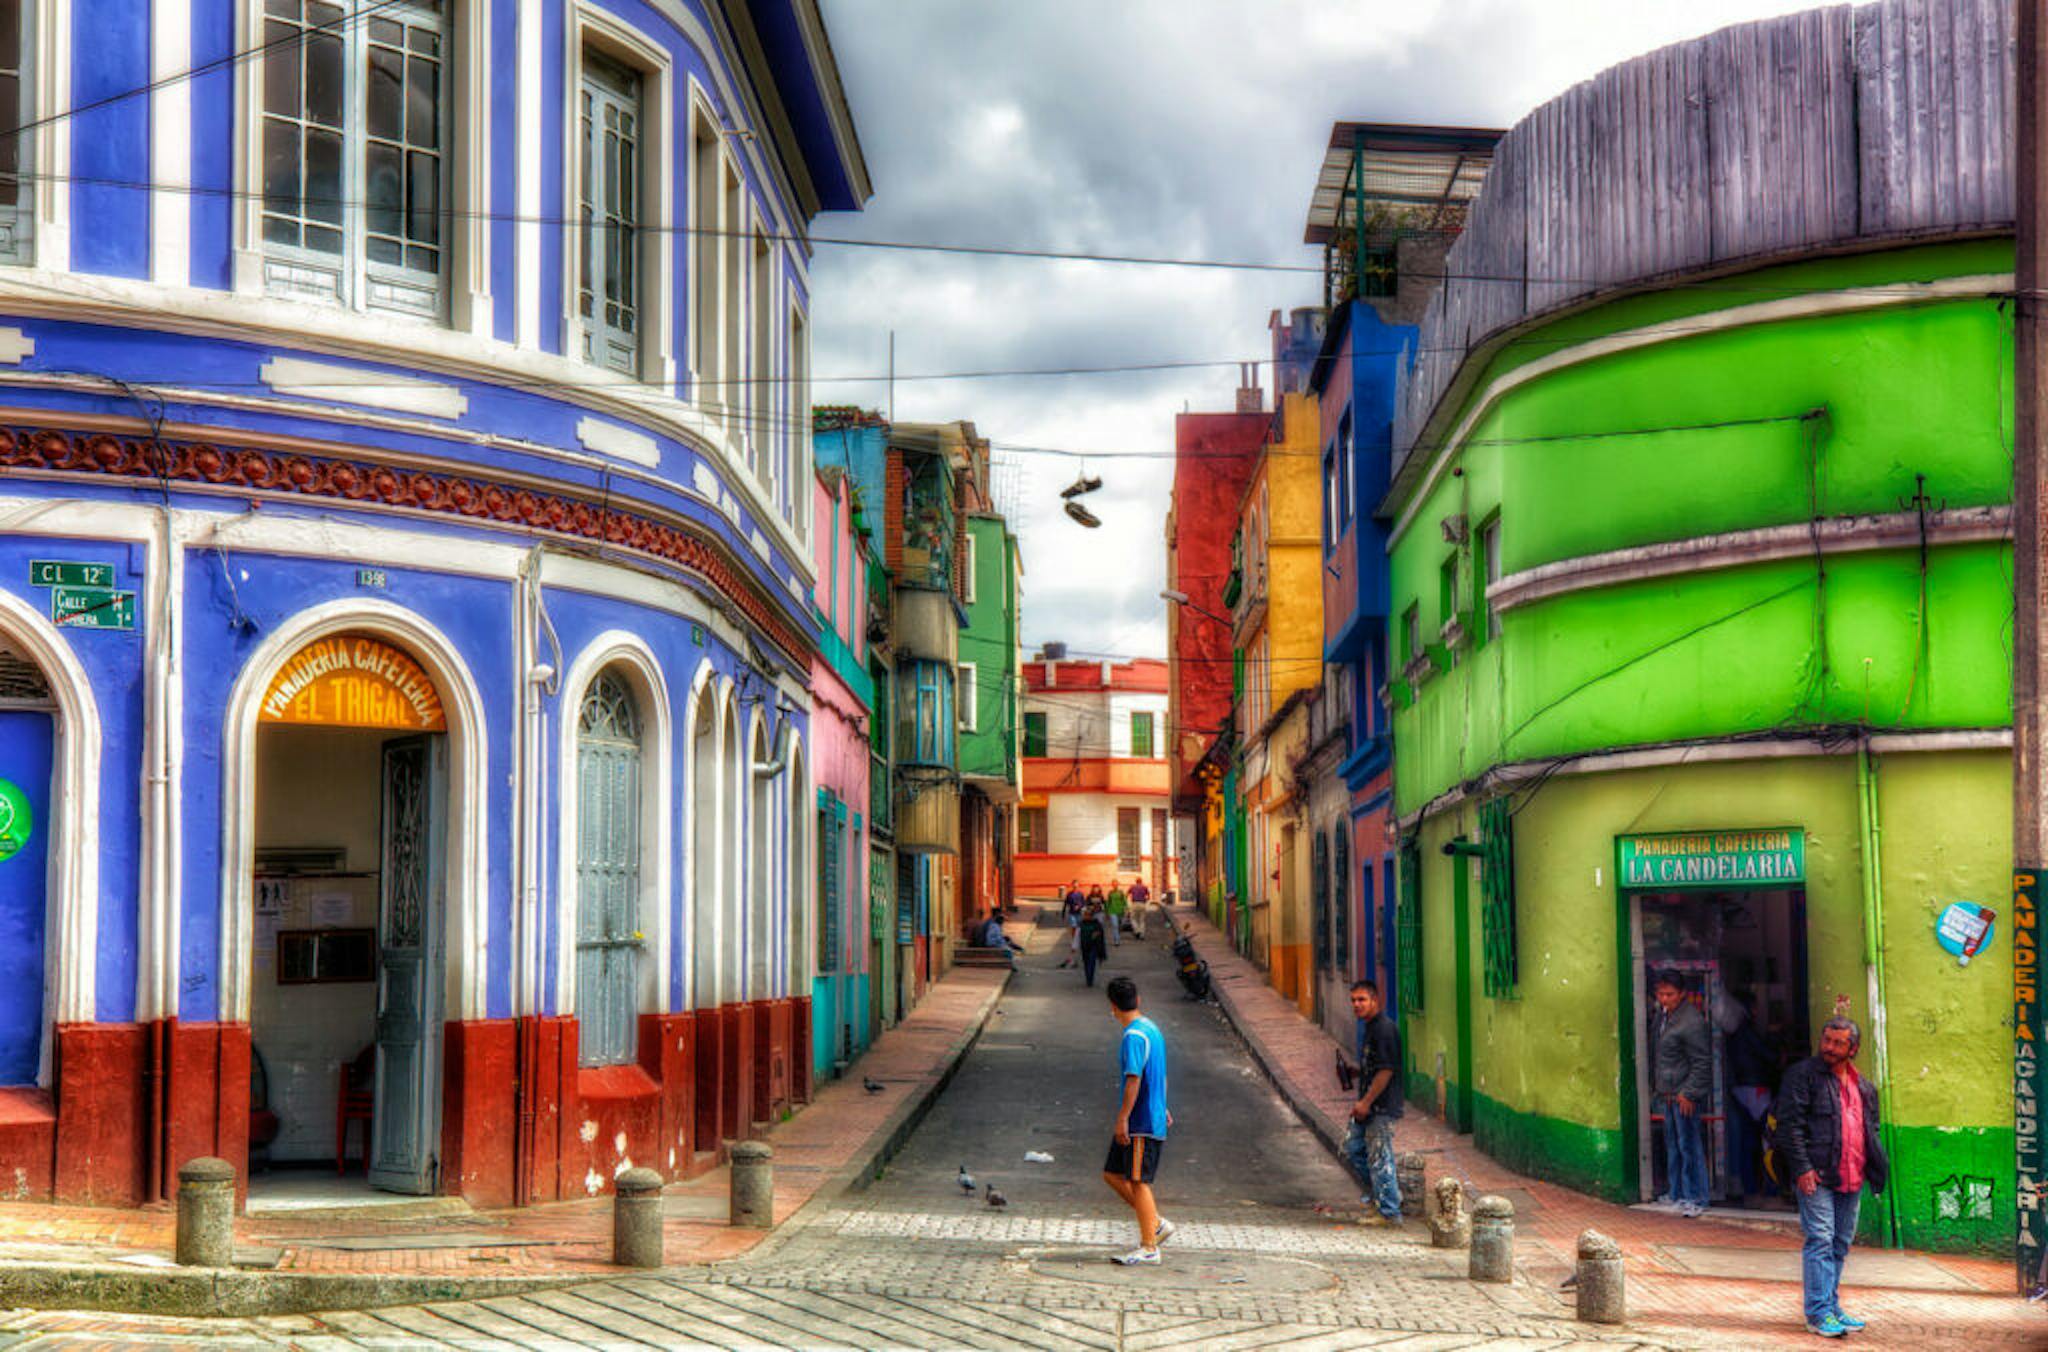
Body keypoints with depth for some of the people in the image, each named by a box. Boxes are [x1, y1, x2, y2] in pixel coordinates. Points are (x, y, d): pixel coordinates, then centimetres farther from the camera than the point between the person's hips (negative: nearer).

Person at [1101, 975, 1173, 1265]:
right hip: (1154, 1116, 10)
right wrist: (1162, 1109, 32)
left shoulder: (1133, 1036, -17)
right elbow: (1160, 1074, 24)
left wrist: (1122, 1119, -22)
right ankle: (1157, 1224, 17)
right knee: (1112, 1175, 13)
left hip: (1141, 1123, -10)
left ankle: (1149, 1247, 0)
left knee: (1138, 1182, -4)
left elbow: (1134, 1079, -23)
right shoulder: (1152, 1029, 14)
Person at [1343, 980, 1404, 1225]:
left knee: (1379, 1158, -5)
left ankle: (1389, 1212, 3)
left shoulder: (1384, 1029, -18)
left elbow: (1386, 1070, -22)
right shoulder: (1369, 1027, 14)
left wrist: (1366, 1102, -21)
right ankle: (1378, 1193, 28)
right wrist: (1362, 1102, 18)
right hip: (1370, 1106, 10)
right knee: (1353, 1146, 16)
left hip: (1382, 1107, -10)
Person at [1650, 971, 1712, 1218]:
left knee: (1688, 1145, -5)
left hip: (1685, 1095, -9)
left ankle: (1695, 1197, 1)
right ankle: (1677, 1192, 26)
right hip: (1666, 1093, 9)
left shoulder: (1692, 1021, -19)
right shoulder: (1661, 1014, 10)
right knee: (1672, 1144, 16)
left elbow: (1702, 1062, -17)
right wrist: (1655, 1084, 19)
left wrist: (1688, 1093, -18)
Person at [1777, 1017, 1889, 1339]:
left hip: (1852, 1180, 7)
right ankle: (1819, 1313, -8)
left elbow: (1871, 1129, 25)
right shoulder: (1803, 1075, -2)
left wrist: (1876, 1167, 12)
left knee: (1840, 1245, 12)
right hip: (1816, 1178, -6)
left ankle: (1832, 1306, 21)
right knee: (1820, 1241, -9)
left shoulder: (1864, 1087, 18)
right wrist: (1802, 1168, -16)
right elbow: (1789, 1124, -9)